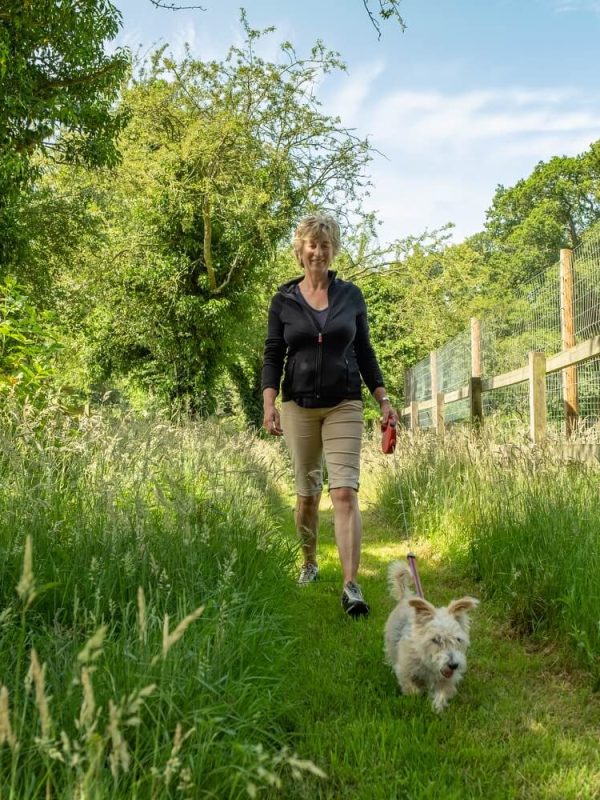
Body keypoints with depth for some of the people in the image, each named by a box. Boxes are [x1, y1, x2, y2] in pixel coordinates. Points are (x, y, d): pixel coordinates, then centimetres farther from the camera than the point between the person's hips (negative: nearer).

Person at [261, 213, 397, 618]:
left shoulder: (351, 295, 6)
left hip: (344, 406, -1)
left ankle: (351, 586, -16)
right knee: (307, 492, 10)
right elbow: (273, 355, 3)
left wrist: (384, 399, 5)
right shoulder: (284, 300, 4)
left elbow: (365, 352, 10)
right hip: (299, 406, 1)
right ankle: (309, 563, 32)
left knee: (345, 491, -13)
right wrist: (269, 403, -10)